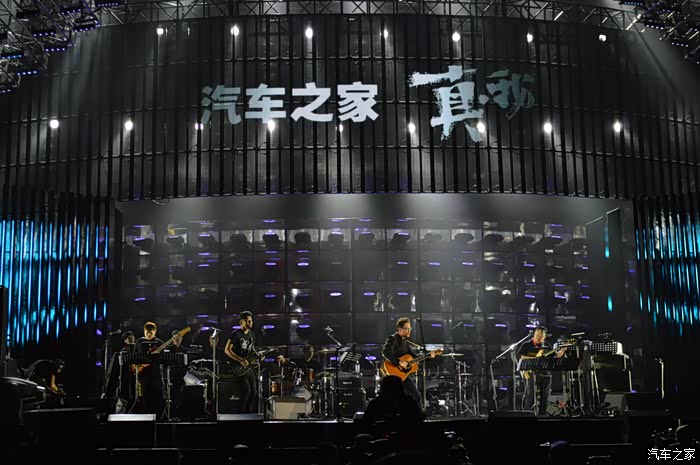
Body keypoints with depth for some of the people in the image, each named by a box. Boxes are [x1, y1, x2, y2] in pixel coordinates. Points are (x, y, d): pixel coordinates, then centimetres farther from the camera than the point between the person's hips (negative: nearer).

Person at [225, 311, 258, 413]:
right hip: (238, 366, -7)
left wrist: (257, 355, 2)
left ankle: (251, 415, 11)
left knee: (254, 390, 1)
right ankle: (242, 413, -4)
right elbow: (227, 350, -15)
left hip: (249, 365, 7)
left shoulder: (251, 334, 12)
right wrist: (241, 360, -19)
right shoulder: (236, 334, -11)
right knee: (246, 389, -19)